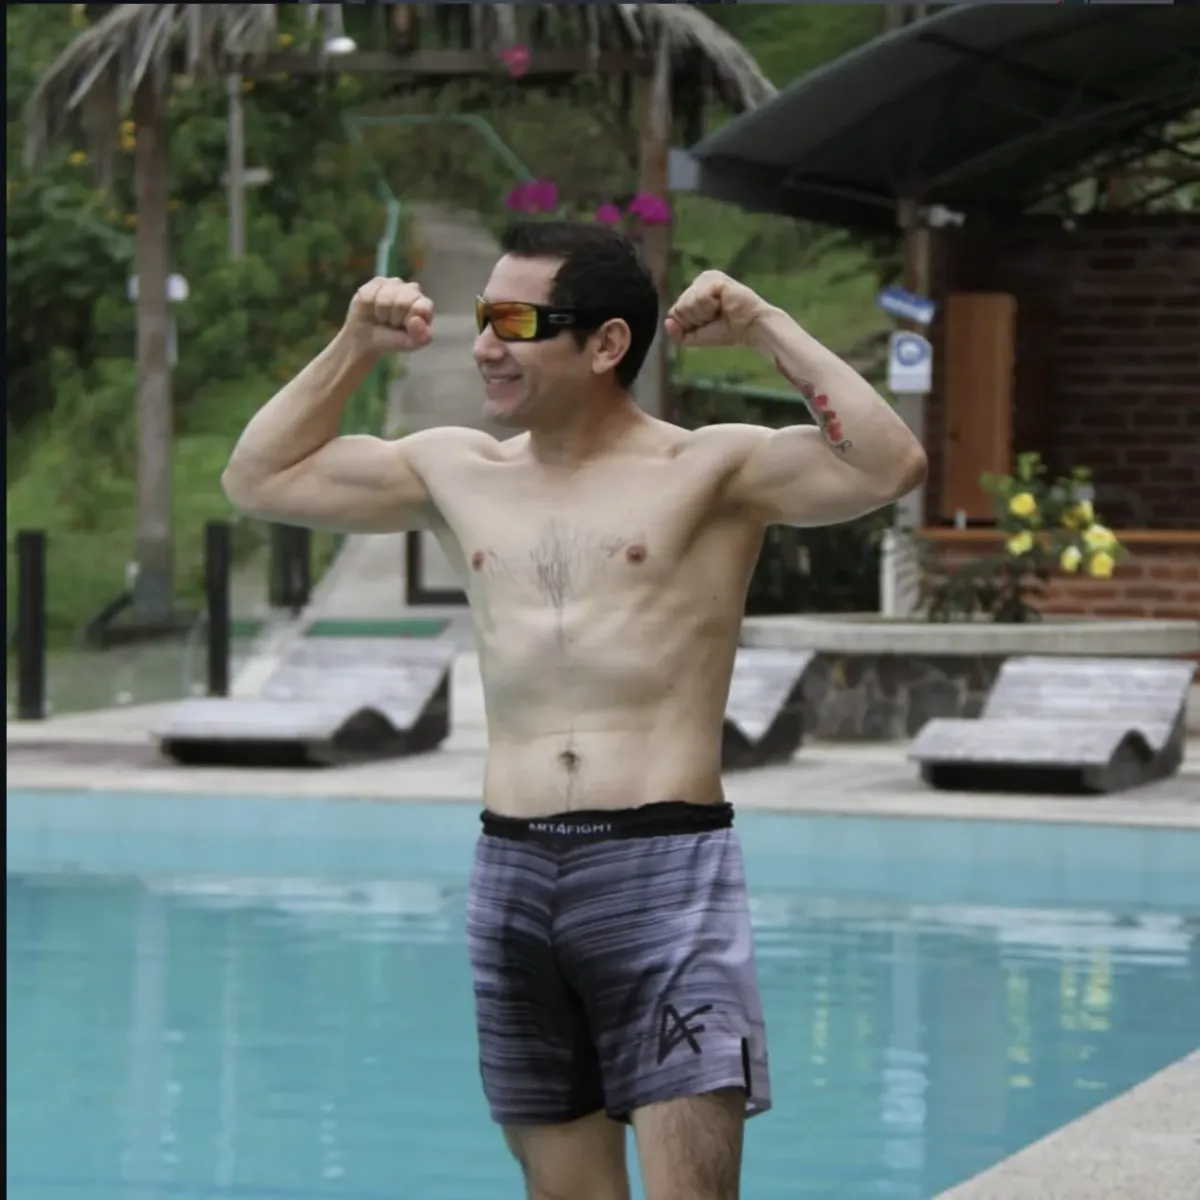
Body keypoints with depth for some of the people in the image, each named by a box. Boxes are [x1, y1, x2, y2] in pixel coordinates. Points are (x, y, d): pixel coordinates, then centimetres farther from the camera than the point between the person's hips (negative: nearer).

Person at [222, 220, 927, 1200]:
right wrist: (356, 347, 15)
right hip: (511, 872, 5)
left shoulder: (711, 470, -1)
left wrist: (769, 331, -12)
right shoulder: (457, 472, 14)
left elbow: (892, 467, -15)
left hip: (666, 868, -5)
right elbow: (259, 479, 24)